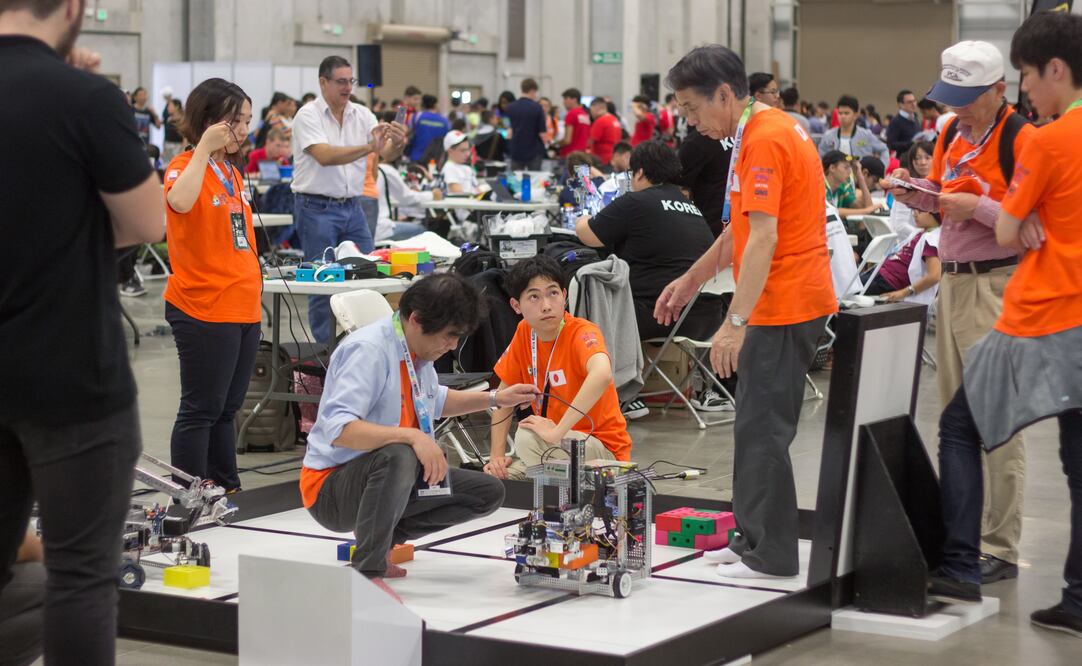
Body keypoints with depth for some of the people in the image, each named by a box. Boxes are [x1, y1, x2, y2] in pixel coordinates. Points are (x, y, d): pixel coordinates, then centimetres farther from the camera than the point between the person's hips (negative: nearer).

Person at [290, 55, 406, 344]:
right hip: (317, 208, -5)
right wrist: (368, 148, -34)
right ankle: (326, 347, 6)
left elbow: (386, 153, -3)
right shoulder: (308, 115, -9)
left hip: (352, 207, 6)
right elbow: (325, 156, -24)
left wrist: (396, 144, -27)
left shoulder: (362, 115, 7)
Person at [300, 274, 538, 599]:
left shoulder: (417, 350, 5)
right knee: (397, 456, -40)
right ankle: (367, 571, -27)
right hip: (331, 487, -9)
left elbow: (434, 401, 28)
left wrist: (495, 398, 17)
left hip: (387, 479, 9)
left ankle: (383, 536, 11)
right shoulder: (369, 350, -23)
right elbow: (338, 429, -34)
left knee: (489, 493, 4)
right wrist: (413, 437, -41)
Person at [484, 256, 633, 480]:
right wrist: (497, 455, -1)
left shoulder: (581, 333, -20)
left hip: (603, 449, -6)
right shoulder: (525, 332, 0)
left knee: (528, 438, -30)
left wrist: (557, 433, -42)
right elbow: (504, 395, 11)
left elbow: (602, 375, -43)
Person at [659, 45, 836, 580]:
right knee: (756, 425, 15)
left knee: (762, 430, -5)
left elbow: (764, 239, -25)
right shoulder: (770, 130, 15)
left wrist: (735, 323, -27)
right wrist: (691, 280, 26)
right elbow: (744, 226, 25)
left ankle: (771, 555, 1)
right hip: (786, 302, 10)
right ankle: (752, 539, 23)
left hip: (783, 308, -10)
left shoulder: (764, 140, -17)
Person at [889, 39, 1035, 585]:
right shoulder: (953, 134, 13)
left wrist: (977, 207, -21)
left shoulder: (1021, 139, -11)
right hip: (952, 281, 8)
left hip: (996, 288, -8)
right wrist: (916, 194, 2)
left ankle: (1001, 549, -4)